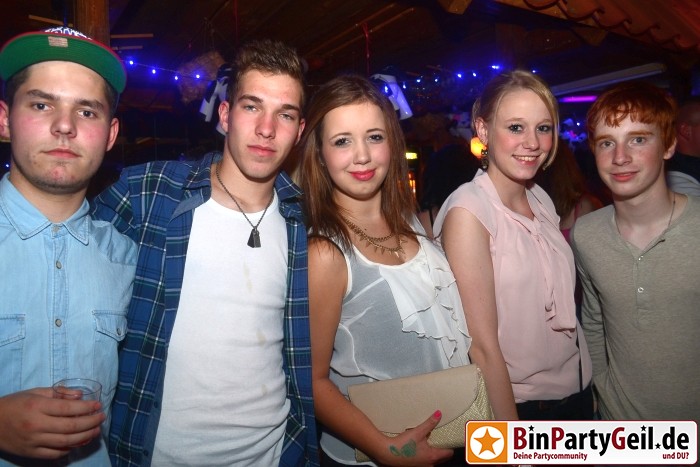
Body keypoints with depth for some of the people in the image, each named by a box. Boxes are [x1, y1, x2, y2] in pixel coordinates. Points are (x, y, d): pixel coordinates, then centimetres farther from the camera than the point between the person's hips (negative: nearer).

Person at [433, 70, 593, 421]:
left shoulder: (541, 198, -1)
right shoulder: (468, 211, -22)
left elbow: (561, 308, 6)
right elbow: (483, 346, -22)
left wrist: (586, 391, 3)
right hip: (513, 404, -7)